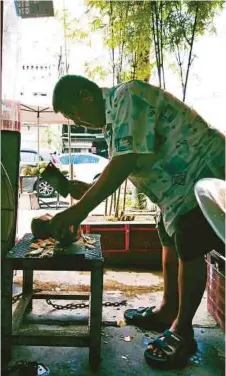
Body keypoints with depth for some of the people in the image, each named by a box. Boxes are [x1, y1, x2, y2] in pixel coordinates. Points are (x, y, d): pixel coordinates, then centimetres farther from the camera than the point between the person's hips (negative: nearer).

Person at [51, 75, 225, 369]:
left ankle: (183, 331, 13)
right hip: (181, 182, 10)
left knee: (189, 251, -4)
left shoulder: (128, 95, -20)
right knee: (171, 243, 16)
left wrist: (80, 209, -30)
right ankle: (167, 311, 32)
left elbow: (126, 161, -31)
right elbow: (120, 169, 9)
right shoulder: (113, 115, 10)